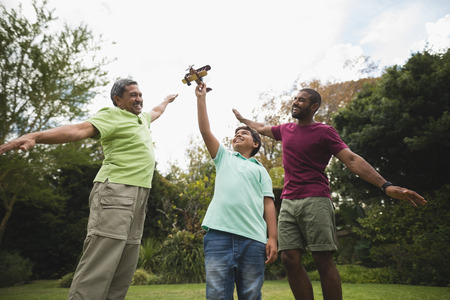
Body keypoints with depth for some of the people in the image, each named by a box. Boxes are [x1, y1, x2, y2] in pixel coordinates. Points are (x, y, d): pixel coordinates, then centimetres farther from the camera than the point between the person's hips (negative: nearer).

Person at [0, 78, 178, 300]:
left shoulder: (140, 118, 24)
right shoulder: (112, 116, -1)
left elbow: (155, 112, 46)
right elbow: (80, 129, -17)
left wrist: (167, 101, 65)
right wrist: (35, 136, -32)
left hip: (138, 197, 9)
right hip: (115, 192, -8)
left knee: (123, 274, 6)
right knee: (99, 266, -14)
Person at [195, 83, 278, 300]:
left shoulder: (260, 169, 21)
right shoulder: (224, 158, 25)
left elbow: (268, 204, 10)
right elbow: (205, 131, 14)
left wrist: (272, 238, -1)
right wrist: (201, 97, 13)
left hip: (253, 238, 0)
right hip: (219, 233, 0)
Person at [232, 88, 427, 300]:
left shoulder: (324, 132, 3)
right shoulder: (285, 130, 18)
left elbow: (351, 159, -6)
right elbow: (262, 128, 38)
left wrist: (385, 185, -16)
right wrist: (242, 119, 51)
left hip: (315, 201, -4)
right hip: (288, 202, 5)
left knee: (323, 261, -6)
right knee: (290, 259, -3)